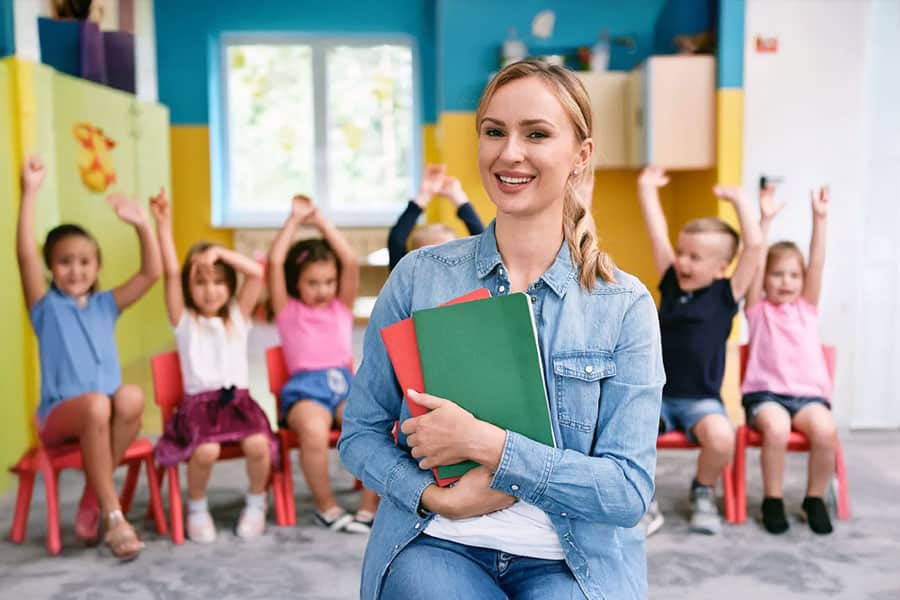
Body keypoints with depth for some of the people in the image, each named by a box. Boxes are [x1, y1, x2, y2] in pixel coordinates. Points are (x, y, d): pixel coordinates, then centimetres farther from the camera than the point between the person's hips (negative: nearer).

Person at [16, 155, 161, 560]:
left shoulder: (105, 305, 13)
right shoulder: (46, 306, 3)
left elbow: (151, 273, 3)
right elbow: (25, 256, -12)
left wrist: (141, 225, -9)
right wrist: (30, 193, -20)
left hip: (105, 413, 3)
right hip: (59, 415, -3)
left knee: (130, 396, -31)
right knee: (96, 404, -36)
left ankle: (92, 499, -16)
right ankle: (114, 516, -29)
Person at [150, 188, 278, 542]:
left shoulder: (238, 315, 13)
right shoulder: (183, 320, 7)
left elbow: (257, 273, 0)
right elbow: (170, 274, -6)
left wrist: (219, 252, -8)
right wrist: (163, 224, -14)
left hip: (238, 399, 2)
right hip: (198, 402, -1)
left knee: (258, 444, -28)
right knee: (206, 450, -31)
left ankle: (256, 503, 3)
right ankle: (196, 507, 0)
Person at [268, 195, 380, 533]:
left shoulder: (342, 307, 20)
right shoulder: (288, 311, 14)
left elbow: (351, 262, 8)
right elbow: (274, 262, 3)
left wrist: (321, 222, 11)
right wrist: (294, 220, 9)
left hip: (344, 382, 3)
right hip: (306, 387, -2)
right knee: (314, 432, -36)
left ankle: (370, 508, -13)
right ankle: (326, 506, -13)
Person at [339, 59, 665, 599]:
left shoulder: (625, 306, -3)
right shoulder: (419, 277, 1)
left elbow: (630, 491, -7)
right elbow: (361, 433, 5)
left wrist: (483, 442, -17)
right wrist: (436, 497, -14)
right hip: (435, 546, 0)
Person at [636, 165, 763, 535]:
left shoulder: (726, 295, -2)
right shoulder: (670, 283, 6)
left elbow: (755, 246, -10)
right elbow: (657, 235, 7)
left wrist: (739, 199, -4)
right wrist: (647, 189, 12)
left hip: (701, 401, -2)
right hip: (656, 395, 2)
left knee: (721, 436, -32)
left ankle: (703, 493, 3)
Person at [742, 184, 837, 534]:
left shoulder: (807, 308, 15)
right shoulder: (758, 309, 8)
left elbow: (817, 264, 5)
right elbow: (755, 261, -4)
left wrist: (819, 219, -4)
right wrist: (765, 221, -12)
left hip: (808, 393, 2)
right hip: (766, 392, -2)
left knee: (825, 430, -28)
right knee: (776, 428, -34)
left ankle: (815, 499, -4)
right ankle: (772, 500, -10)